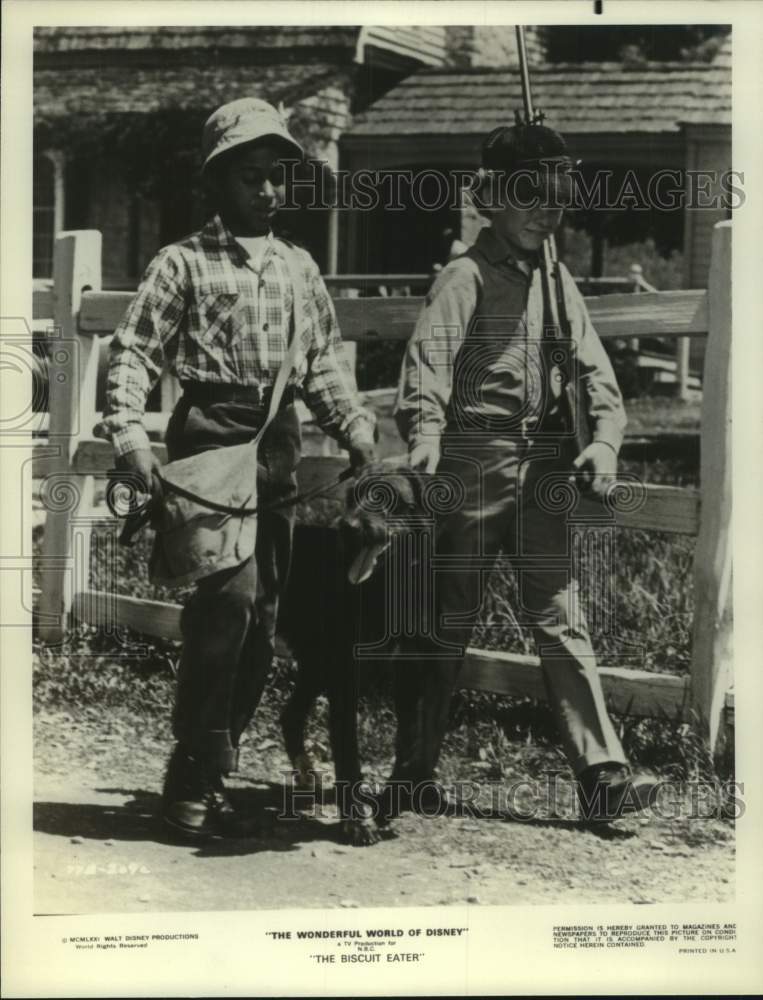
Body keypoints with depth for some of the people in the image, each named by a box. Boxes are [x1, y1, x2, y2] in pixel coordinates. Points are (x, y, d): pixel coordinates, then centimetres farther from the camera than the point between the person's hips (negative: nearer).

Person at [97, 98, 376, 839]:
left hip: (279, 444, 6)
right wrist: (129, 431, -18)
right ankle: (195, 775, -6)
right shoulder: (184, 263, 2)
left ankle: (208, 773, 17)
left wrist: (353, 424, 6)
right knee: (231, 594, -18)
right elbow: (133, 350, -4)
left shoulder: (298, 267, 17)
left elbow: (323, 360, 20)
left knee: (263, 613, 6)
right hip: (212, 436, -6)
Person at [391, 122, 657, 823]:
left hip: (541, 476, 5)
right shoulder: (467, 277, -5)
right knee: (447, 625, 3)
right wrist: (424, 439, -34)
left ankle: (603, 773, -1)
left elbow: (596, 374, 11)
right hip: (474, 470, -5)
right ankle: (413, 773, 15)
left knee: (562, 621, 1)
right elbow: (430, 361, -18)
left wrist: (604, 439, -7)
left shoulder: (559, 284, 14)